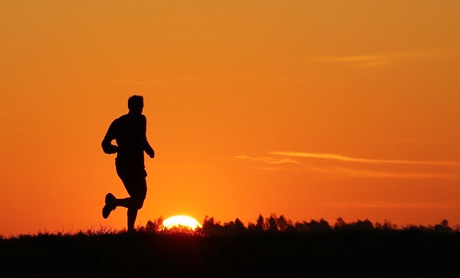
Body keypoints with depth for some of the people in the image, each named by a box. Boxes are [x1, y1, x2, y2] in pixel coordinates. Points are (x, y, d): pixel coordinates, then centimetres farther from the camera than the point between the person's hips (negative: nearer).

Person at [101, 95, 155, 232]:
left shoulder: (118, 122, 12)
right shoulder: (140, 120, -5)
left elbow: (105, 145, 10)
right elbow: (141, 140, -20)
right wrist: (150, 151, -2)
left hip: (121, 165, 7)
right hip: (135, 165, -7)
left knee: (135, 199, 16)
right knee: (138, 201, -5)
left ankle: (130, 230, 10)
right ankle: (114, 202, -25)